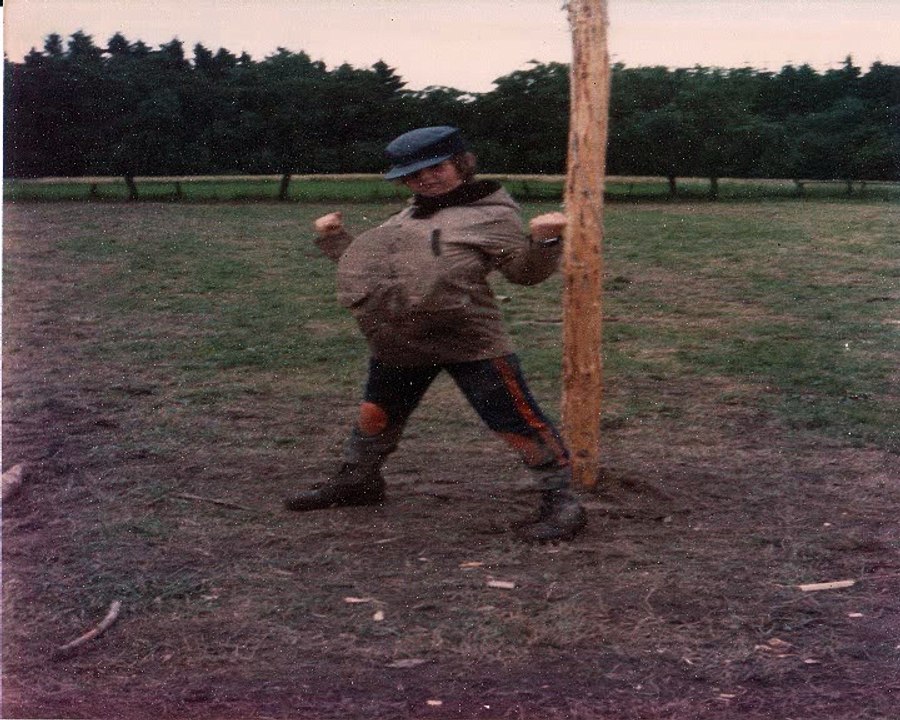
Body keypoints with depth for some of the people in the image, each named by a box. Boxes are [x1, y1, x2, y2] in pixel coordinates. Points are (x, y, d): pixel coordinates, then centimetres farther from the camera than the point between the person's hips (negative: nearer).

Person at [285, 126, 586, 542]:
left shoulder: (491, 216, -3)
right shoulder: (405, 219, 20)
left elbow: (525, 272, -8)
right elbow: (370, 266, 29)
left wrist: (543, 241, -26)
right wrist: (334, 240, 21)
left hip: (469, 343, -7)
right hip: (396, 344, 7)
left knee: (515, 422, -7)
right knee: (376, 413, 21)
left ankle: (560, 501, 5)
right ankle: (358, 480, 45)